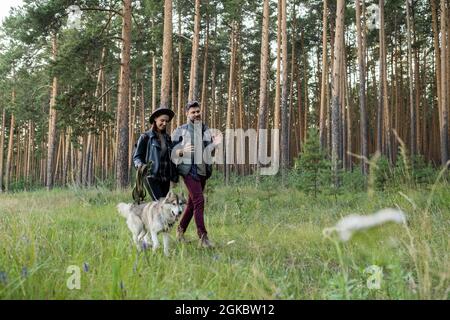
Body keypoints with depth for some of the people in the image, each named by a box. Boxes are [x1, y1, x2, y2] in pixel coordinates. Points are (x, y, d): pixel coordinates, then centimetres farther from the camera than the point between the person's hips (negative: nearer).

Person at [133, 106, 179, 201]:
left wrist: (174, 178, 15)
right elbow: (136, 156, 1)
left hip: (165, 178, 6)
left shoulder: (167, 138, 16)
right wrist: (139, 164, -21)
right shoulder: (146, 137, 1)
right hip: (151, 176, -6)